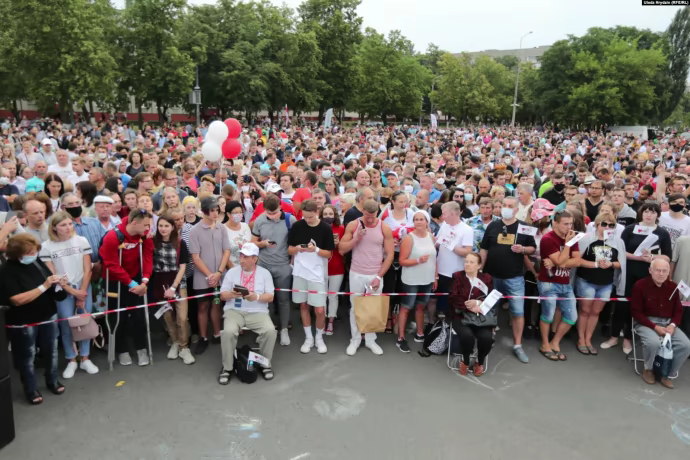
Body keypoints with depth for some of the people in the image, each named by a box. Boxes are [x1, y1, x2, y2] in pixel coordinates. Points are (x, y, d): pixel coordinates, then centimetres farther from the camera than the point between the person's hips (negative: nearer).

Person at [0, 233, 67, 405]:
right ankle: (30, 389, 29)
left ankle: (52, 381, 38)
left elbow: (50, 287, 10)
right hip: (24, 323, -5)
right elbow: (17, 300, -26)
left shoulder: (37, 262, -3)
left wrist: (58, 283, -14)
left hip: (48, 316, 5)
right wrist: (44, 286, -29)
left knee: (51, 351, 18)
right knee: (27, 357, 11)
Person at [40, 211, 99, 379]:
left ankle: (85, 359, 16)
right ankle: (71, 361, 14)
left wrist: (82, 293, -5)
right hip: (62, 291, -1)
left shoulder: (82, 241, -2)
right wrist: (73, 291, -7)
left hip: (83, 288, 2)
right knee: (66, 324, -1)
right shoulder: (46, 247, -6)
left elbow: (87, 270, -1)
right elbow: (51, 275, -6)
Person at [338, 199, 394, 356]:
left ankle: (370, 340, 21)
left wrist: (379, 277, -9)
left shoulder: (385, 228, -5)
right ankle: (355, 339, 21)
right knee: (355, 307, 8)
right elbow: (341, 249, -4)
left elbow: (389, 255, -3)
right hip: (356, 274, 0)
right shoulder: (352, 225, -4)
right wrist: (356, 239, -20)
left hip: (376, 275, 0)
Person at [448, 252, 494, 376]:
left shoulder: (486, 278, 8)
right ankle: (465, 361, 1)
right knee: (467, 335, -32)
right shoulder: (458, 276, 4)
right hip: (461, 315, -1)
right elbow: (453, 299, -5)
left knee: (487, 337, -28)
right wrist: (470, 307, -18)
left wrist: (478, 303, -14)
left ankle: (480, 362, 6)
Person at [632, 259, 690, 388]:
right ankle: (648, 369, -2)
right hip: (646, 322, -5)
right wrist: (654, 327, -19)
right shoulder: (640, 285, -11)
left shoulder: (673, 287, 4)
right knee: (653, 343, -34)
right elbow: (636, 312, -10)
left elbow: (678, 310, 11)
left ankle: (667, 374, 2)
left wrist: (673, 325, -9)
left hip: (667, 323, 5)